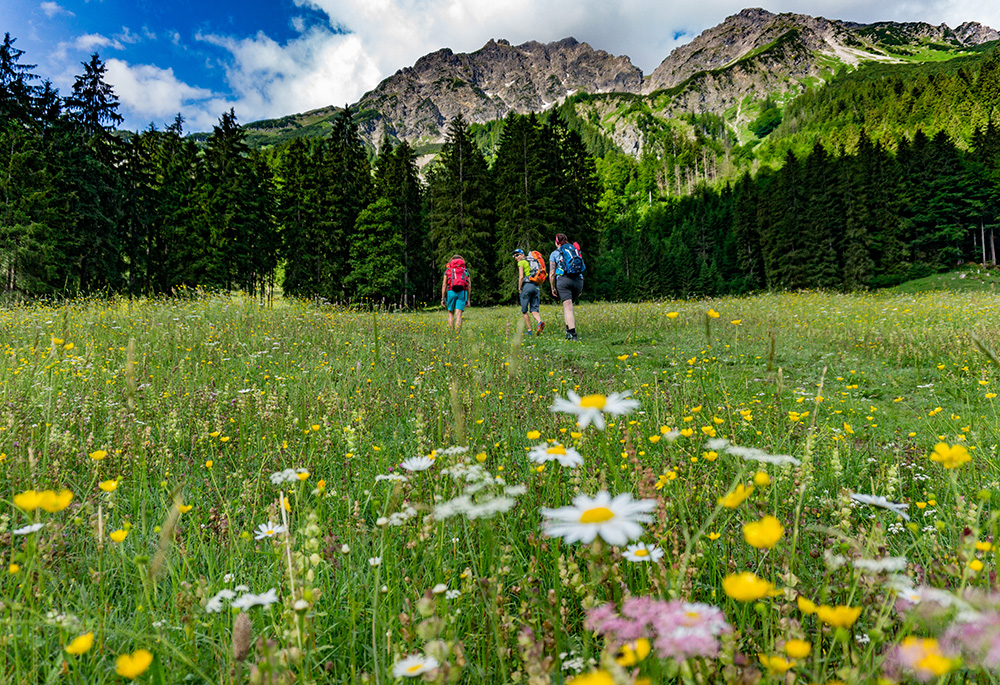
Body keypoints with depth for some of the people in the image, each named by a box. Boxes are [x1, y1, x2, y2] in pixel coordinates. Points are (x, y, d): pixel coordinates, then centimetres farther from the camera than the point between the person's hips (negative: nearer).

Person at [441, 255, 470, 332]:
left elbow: (444, 284, 7)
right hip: (462, 292, 0)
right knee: (458, 315, -4)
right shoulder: (465, 270, 18)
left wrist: (443, 299, 6)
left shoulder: (448, 270, 16)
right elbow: (469, 286, 11)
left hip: (451, 292, 0)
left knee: (450, 313, 15)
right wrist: (468, 299, 13)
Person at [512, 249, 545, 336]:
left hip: (527, 285, -6)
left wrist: (519, 289, -1)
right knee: (534, 310, 2)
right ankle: (540, 322, -27)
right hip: (536, 286, 6)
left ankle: (529, 331, 2)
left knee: (524, 311, 4)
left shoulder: (521, 263, 1)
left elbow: (521, 277, -10)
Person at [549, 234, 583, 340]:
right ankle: (569, 329, 14)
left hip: (563, 280, -4)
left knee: (568, 307, -10)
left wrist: (553, 288, 12)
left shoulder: (554, 254, 10)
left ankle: (573, 333, -22)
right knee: (567, 306, 21)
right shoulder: (575, 250, 21)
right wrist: (580, 288, 24)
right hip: (578, 280, 4)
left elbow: (552, 273, 4)